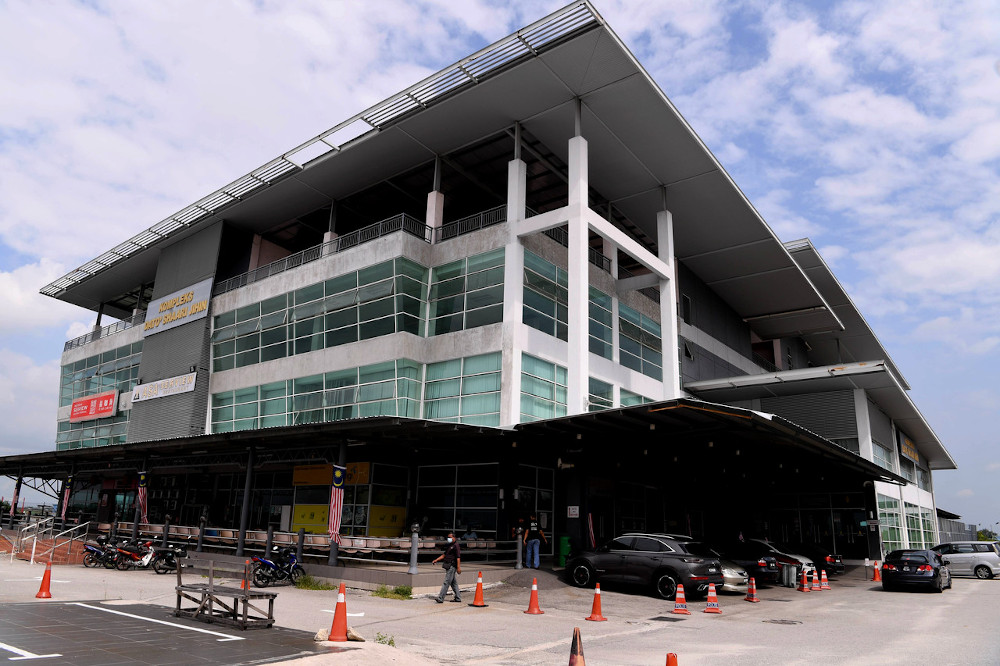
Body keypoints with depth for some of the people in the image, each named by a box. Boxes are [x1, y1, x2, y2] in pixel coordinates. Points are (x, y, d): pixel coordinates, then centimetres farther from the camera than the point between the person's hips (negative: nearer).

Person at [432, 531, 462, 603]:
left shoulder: (456, 545, -11)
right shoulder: (449, 546, 18)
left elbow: (458, 557, -17)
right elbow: (444, 555, 23)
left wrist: (458, 567, -23)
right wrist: (436, 560, 13)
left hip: (452, 566, -9)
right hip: (448, 566, 9)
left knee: (446, 582, -9)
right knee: (453, 583, 12)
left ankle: (440, 598, -10)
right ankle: (458, 598, 18)